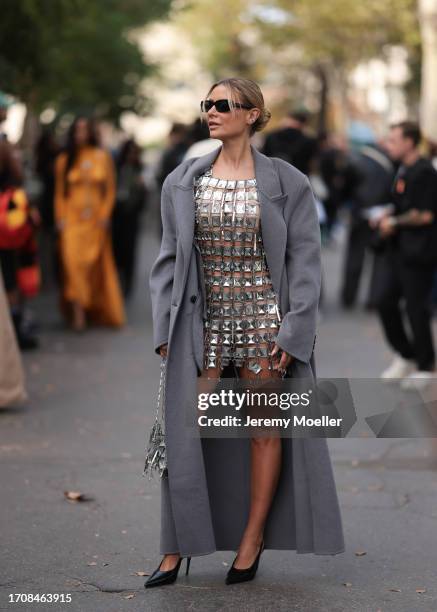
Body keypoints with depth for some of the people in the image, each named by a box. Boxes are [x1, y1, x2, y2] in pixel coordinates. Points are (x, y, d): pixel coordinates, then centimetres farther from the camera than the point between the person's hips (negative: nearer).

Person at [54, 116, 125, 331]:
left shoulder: (103, 157, 5)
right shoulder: (64, 160, 5)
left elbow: (110, 190, 6)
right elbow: (59, 193, 6)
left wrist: (104, 215, -4)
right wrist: (60, 219, -3)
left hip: (96, 222, 1)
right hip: (72, 221, -1)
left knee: (97, 267, 6)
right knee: (74, 262, -15)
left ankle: (96, 310, 18)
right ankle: (78, 312, -19)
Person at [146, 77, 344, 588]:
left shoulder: (287, 183, -2)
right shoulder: (182, 182, 6)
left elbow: (305, 261, -3)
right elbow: (170, 257, 9)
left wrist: (293, 332, -10)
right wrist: (165, 329, 2)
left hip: (263, 316, -2)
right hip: (202, 320, 2)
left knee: (263, 428, 5)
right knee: (187, 431, -1)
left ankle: (251, 543, 17)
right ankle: (177, 549, 7)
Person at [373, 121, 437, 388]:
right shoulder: (403, 170, 14)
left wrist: (394, 222, -10)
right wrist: (386, 218, 9)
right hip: (398, 249, 9)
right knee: (385, 300, 9)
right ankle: (405, 356, 23)